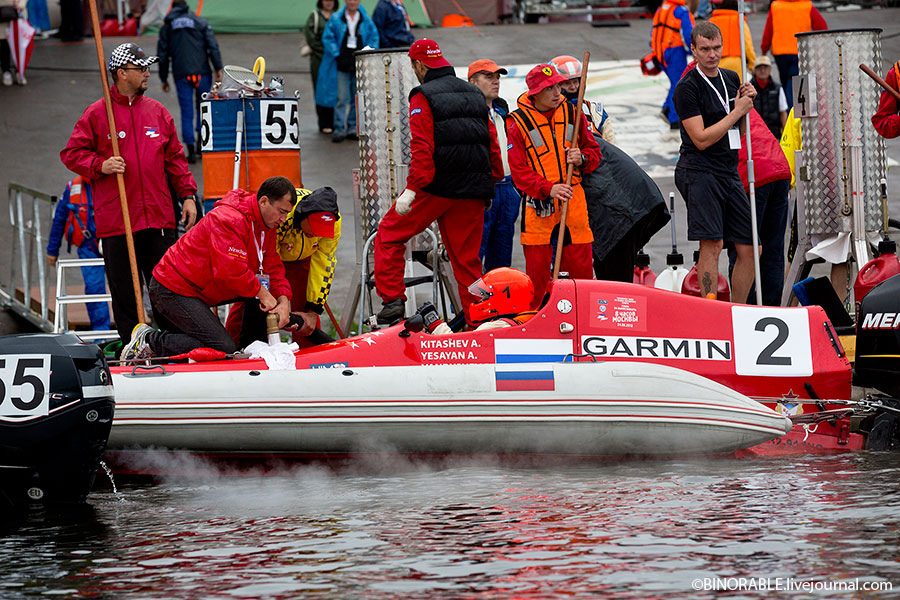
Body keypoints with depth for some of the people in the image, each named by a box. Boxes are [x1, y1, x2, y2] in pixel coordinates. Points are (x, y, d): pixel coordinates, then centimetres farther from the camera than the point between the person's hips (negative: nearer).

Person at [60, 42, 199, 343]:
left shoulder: (157, 112, 13)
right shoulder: (97, 114, 1)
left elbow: (175, 157, 17)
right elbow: (71, 153, 2)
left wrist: (188, 195, 9)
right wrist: (100, 165, -14)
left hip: (159, 217, 3)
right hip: (116, 221, -3)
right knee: (125, 293, 1)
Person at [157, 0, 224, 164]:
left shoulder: (167, 26, 11)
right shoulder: (201, 22, 9)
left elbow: (162, 55, 10)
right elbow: (213, 47, -1)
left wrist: (164, 79, 17)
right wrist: (218, 69, -2)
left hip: (181, 75, 0)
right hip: (202, 72, 0)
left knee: (187, 113, 2)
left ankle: (191, 150, -3)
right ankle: (201, 141, 2)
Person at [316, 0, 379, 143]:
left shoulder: (367, 21, 8)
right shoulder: (336, 19, 4)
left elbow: (374, 38, 9)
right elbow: (328, 38, 2)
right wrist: (337, 55, -9)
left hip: (360, 65, 2)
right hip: (341, 65, -2)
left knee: (357, 98, 5)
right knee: (342, 98, -7)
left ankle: (353, 128, 13)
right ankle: (339, 129, -5)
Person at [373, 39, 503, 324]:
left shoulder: (423, 97, -6)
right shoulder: (476, 96, 14)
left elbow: (422, 148, -17)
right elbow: (492, 143, 15)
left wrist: (412, 188, -18)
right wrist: (491, 183, 22)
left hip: (435, 189, -5)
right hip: (473, 193, 5)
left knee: (389, 235, 9)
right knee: (466, 257, 11)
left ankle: (392, 299, 0)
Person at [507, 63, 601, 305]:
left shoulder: (572, 114, 6)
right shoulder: (519, 123, -5)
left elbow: (594, 151, 15)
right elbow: (518, 171, -7)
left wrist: (582, 159, -8)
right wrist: (548, 188, -21)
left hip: (574, 201, 3)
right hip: (538, 203, -3)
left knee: (582, 267, 4)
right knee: (537, 271, -1)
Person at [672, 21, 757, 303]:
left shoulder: (731, 78, 15)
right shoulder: (687, 88, -8)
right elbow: (701, 139, -14)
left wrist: (747, 102, 5)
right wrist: (737, 111, -10)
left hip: (729, 173, 8)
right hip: (699, 171, -8)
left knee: (750, 249, 4)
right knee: (712, 245, -17)